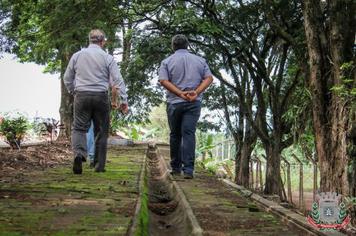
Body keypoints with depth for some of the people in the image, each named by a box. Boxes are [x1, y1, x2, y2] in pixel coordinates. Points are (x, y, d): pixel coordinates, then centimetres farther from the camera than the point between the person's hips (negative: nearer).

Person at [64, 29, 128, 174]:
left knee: (79, 128, 4)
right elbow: (118, 80, -4)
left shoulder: (77, 56, 8)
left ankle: (78, 153, -24)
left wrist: (74, 93, 26)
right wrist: (124, 100, -2)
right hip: (101, 97, -1)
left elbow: (67, 79, 13)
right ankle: (99, 166, 11)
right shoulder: (107, 58, 1)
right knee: (101, 132, 7)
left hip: (81, 96, 1)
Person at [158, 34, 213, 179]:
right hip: (194, 103, 1)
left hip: (174, 102, -1)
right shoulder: (200, 60, 10)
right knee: (189, 133, -5)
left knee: (175, 135, 12)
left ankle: (176, 167, 21)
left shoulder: (167, 61, 3)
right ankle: (188, 169, -16)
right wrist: (196, 92, -13)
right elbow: (209, 78, -1)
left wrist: (180, 93, -16)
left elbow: (163, 81, -10)